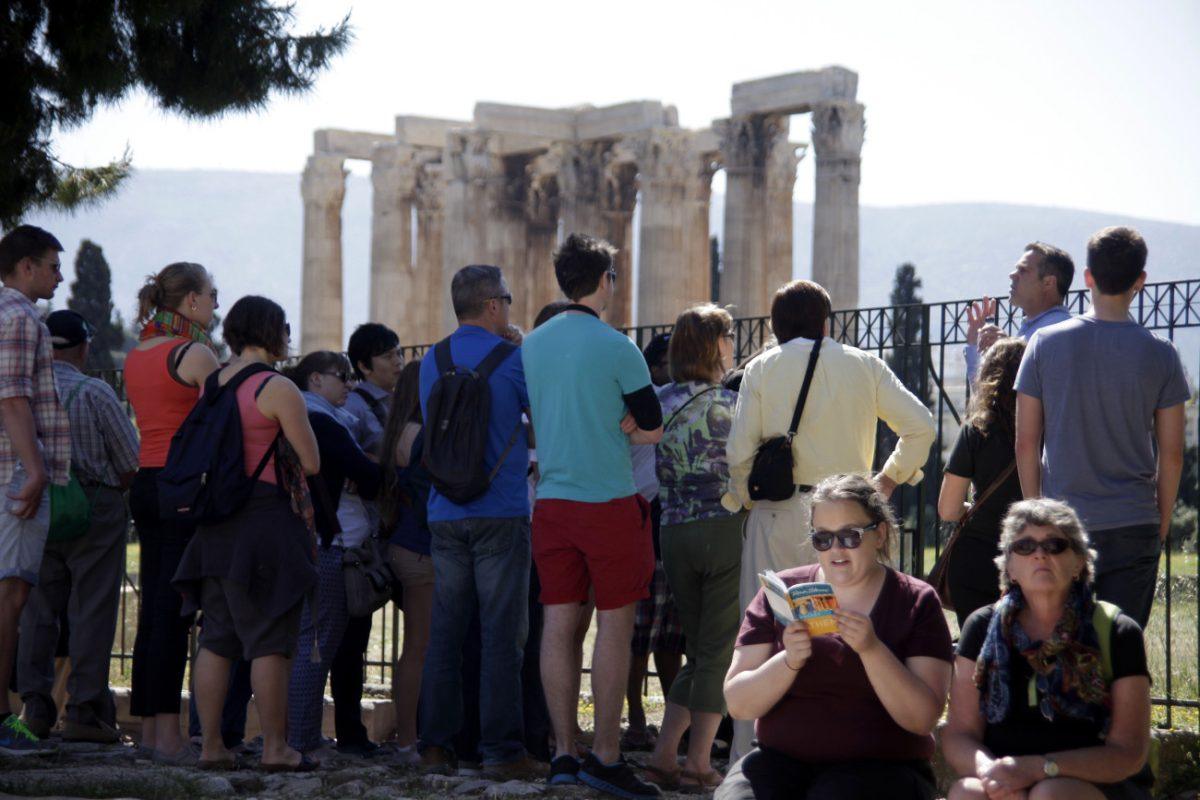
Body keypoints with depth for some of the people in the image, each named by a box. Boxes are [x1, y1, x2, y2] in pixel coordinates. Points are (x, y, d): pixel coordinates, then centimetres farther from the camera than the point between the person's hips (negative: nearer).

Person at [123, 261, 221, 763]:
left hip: (144, 483, 8)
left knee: (153, 608, 10)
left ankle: (148, 729, 12)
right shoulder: (196, 355, -9)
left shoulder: (135, 357, 15)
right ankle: (168, 735, -10)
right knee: (174, 610, -9)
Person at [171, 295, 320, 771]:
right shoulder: (278, 389, -11)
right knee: (270, 641, -4)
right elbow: (312, 463, -8)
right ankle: (274, 747, -2)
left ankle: (211, 745, 9)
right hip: (266, 519, -7)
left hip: (217, 525, 7)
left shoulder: (213, 385, 11)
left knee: (216, 638, 8)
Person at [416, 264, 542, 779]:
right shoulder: (511, 359, -7)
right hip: (500, 513, -5)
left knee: (445, 632, 8)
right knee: (502, 634, -4)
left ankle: (435, 742, 9)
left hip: (444, 514, 5)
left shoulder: (432, 363, 9)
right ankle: (500, 747, -6)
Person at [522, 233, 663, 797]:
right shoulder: (616, 348, -10)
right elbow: (652, 429, -5)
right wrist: (620, 424, 9)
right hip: (610, 502, -6)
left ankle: (563, 753, 8)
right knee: (615, 625, -1)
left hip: (551, 502, 6)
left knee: (558, 624, 6)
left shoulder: (531, 345, 8)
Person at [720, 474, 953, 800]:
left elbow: (922, 719, -7)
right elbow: (738, 705, 2)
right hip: (781, 760, 2)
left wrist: (872, 649, -20)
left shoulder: (917, 602, 4)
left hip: (880, 764, -2)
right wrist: (789, 661, -16)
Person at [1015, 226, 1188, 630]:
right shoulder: (1159, 355, -2)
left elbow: (1026, 443, 0)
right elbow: (1171, 455, 0)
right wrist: (1162, 523, 12)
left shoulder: (1045, 343, -1)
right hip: (1133, 526, 0)